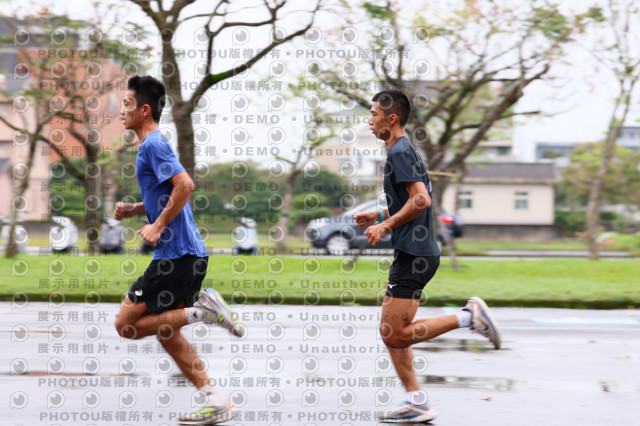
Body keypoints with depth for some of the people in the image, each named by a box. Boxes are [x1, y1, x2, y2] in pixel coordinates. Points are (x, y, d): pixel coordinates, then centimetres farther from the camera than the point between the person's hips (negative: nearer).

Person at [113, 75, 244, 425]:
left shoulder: (153, 144, -11)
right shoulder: (152, 145, 19)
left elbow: (185, 185, -25)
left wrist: (158, 226, -19)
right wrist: (133, 210, 15)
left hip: (175, 254, -10)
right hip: (187, 252, 10)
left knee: (127, 324, -5)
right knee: (166, 333, 12)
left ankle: (201, 309, -9)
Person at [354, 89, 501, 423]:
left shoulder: (400, 152, -13)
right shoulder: (404, 150, 18)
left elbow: (421, 200, -24)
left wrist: (386, 226, -16)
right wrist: (378, 216, 19)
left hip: (414, 255, -10)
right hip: (411, 254, 10)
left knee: (395, 334, -10)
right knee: (391, 333, 9)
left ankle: (469, 317, -9)